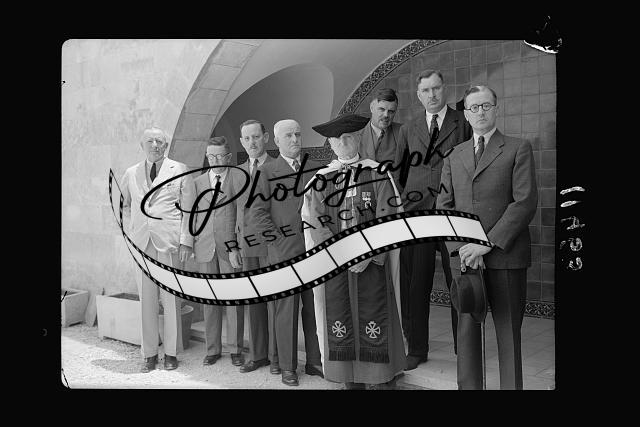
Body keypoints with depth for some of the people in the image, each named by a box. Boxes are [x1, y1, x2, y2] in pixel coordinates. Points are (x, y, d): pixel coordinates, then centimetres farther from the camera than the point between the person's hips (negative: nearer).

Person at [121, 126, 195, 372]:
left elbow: (188, 209, 1)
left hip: (170, 243, -3)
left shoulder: (180, 171, 4)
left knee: (171, 299, 1)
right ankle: (149, 353, 15)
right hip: (141, 243, 3)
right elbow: (123, 204, 27)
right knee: (146, 300, 5)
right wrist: (130, 230, 13)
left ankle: (171, 352, 13)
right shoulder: (131, 174, 13)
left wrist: (186, 241, -6)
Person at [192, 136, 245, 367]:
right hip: (205, 248, 3)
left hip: (231, 246, -3)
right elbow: (193, 216, 17)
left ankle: (235, 349, 14)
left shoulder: (240, 179, 2)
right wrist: (192, 244, 9)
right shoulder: (197, 182, 13)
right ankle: (212, 349, 19)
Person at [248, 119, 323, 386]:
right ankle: (288, 367, 16)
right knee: (286, 311, 3)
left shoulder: (317, 169, 14)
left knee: (315, 309, 8)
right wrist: (276, 241, -8)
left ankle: (315, 361, 22)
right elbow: (257, 213, -1)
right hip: (283, 253, -3)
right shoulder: (267, 172, 5)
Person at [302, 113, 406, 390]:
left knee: (374, 325, 0)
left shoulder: (377, 174, 4)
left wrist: (367, 255, -13)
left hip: (372, 261, -1)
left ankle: (379, 380, 13)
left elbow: (386, 219, -3)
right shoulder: (321, 179, 8)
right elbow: (315, 222, 0)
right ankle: (350, 380, 19)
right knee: (339, 324, 5)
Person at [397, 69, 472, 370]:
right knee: (414, 287, 5)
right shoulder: (408, 130, 15)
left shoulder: (464, 123, 6)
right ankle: (416, 349, 19)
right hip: (416, 214, 3)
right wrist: (403, 199, 7)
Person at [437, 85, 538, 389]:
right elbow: (443, 205, 11)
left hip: (506, 254, -3)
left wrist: (488, 243, -14)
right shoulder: (454, 156, 16)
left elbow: (526, 202, -7)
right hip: (465, 255, 3)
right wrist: (463, 245, -5)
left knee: (508, 332, 3)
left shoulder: (518, 149, 4)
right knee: (466, 329, 7)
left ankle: (511, 386, 15)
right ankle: (468, 386, 18)